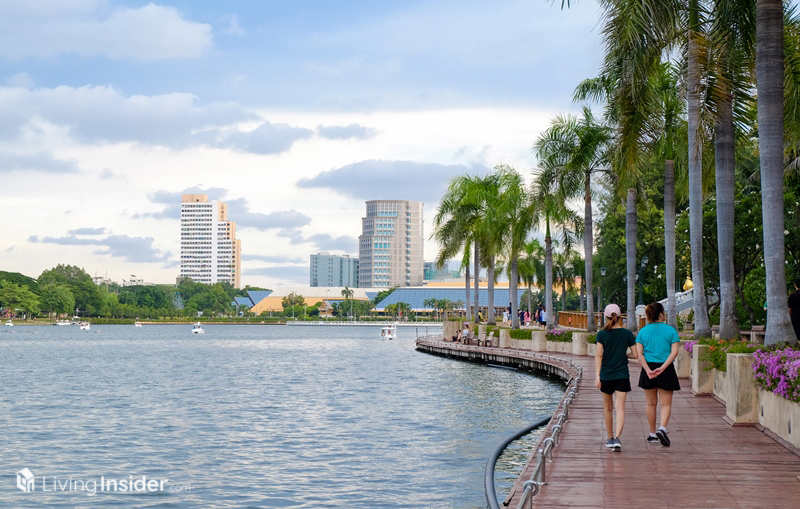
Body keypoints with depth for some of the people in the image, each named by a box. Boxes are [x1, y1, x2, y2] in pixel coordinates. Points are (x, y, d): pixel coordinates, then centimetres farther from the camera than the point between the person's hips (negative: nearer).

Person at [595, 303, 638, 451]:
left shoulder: (602, 334, -5)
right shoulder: (627, 334, -2)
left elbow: (598, 356, -10)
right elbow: (635, 355, 1)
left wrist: (597, 375, -10)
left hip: (606, 376, 0)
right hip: (622, 376, 0)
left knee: (607, 408, 15)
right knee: (620, 408, -5)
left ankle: (610, 438, 25)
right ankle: (617, 438, -21)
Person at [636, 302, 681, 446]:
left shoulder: (643, 331, 4)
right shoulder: (670, 330, -2)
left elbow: (639, 354, -5)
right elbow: (674, 352, -11)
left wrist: (648, 370, -12)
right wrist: (662, 368, -16)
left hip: (648, 369, 2)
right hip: (666, 370, -2)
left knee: (651, 404, 13)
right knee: (666, 403, 2)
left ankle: (653, 434, 21)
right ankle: (662, 428, -21)